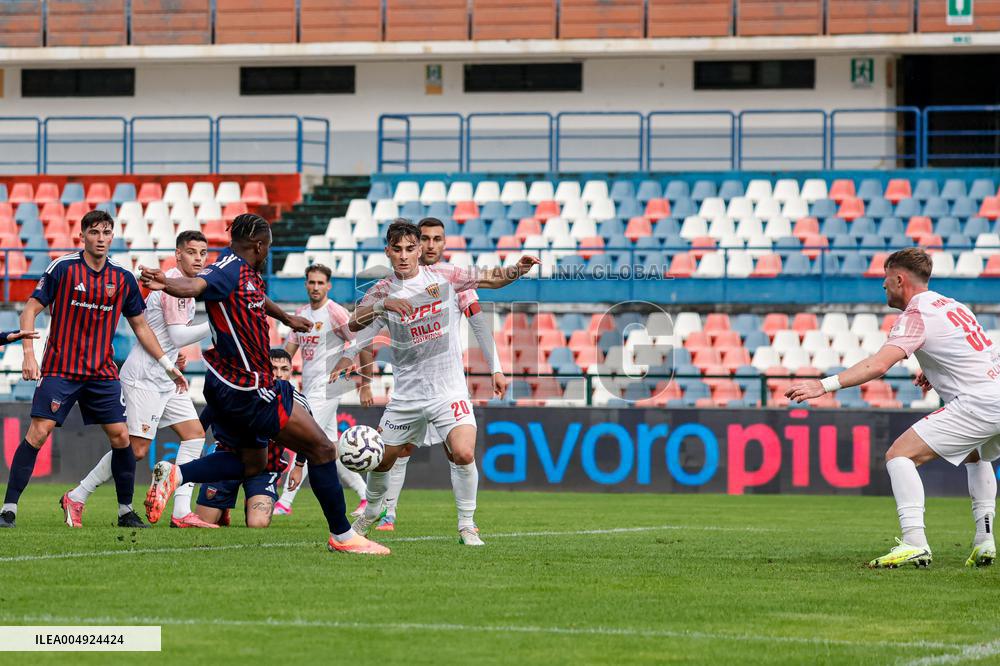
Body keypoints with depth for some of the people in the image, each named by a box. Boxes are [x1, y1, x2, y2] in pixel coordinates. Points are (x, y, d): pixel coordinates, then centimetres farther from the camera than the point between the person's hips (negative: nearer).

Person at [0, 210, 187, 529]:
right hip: (60, 368, -4)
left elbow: (140, 326, 16)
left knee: (121, 437, -2)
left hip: (103, 372, 4)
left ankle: (126, 511, 12)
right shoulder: (63, 268, -5)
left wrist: (168, 365, 14)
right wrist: (28, 353, -15)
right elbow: (31, 309, -3)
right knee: (38, 432, -13)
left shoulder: (124, 278, 6)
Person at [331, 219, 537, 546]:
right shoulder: (383, 291, -1)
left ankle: (467, 525, -4)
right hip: (407, 393, 2)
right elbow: (354, 325, -14)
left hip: (449, 389, -2)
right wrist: (382, 305, -32)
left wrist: (516, 270, -19)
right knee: (382, 458, 10)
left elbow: (490, 279, 2)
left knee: (464, 454, -20)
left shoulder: (443, 276, -2)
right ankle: (371, 511, 39)